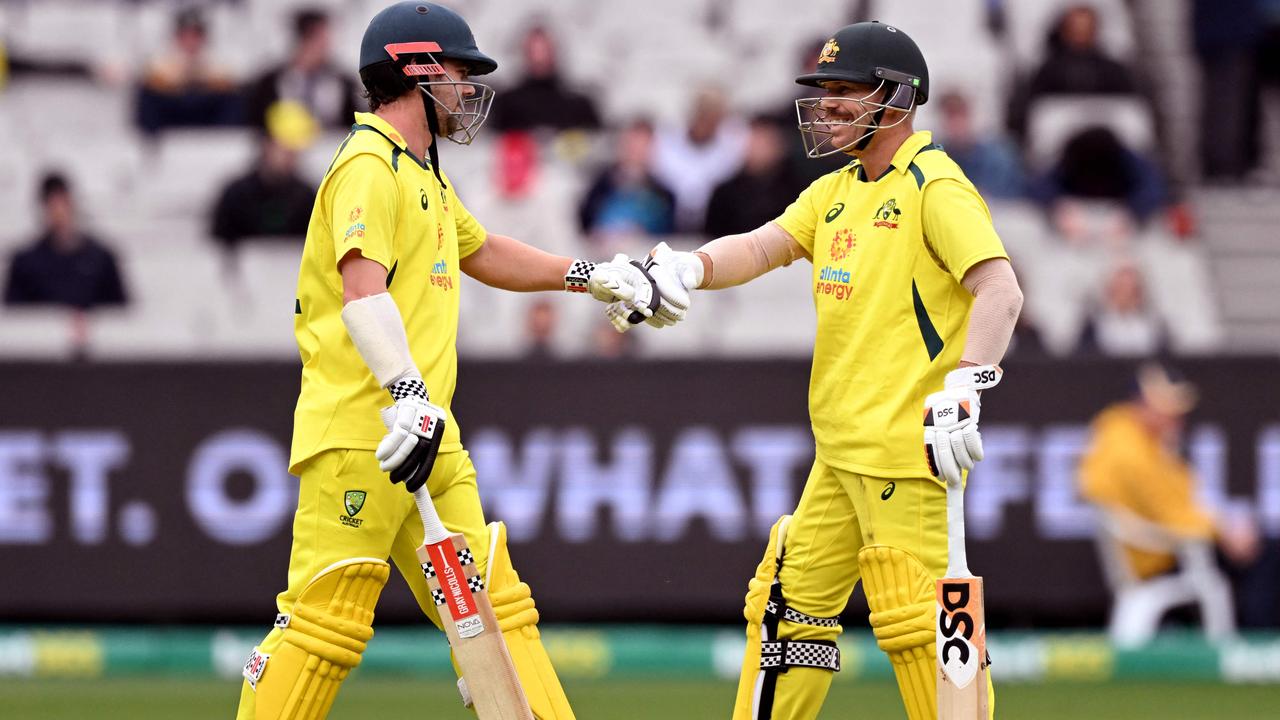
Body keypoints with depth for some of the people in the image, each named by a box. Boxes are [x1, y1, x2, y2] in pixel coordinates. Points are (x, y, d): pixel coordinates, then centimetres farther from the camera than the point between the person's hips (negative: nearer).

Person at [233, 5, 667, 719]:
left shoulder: (425, 175, 22)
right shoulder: (370, 167, -10)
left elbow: (481, 252, 40)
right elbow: (362, 289, -25)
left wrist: (594, 277, 35)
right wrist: (407, 393, -36)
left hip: (427, 430, 10)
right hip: (359, 432, -10)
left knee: (494, 605, 7)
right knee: (328, 622, -11)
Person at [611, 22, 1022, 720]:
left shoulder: (936, 187, -10)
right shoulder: (835, 192, 17)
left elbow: (999, 291, -20)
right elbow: (762, 247, 6)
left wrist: (964, 386, -32)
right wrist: (687, 267, -14)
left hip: (908, 449, -9)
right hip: (841, 452, 9)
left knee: (915, 622, -12)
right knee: (790, 602, 13)